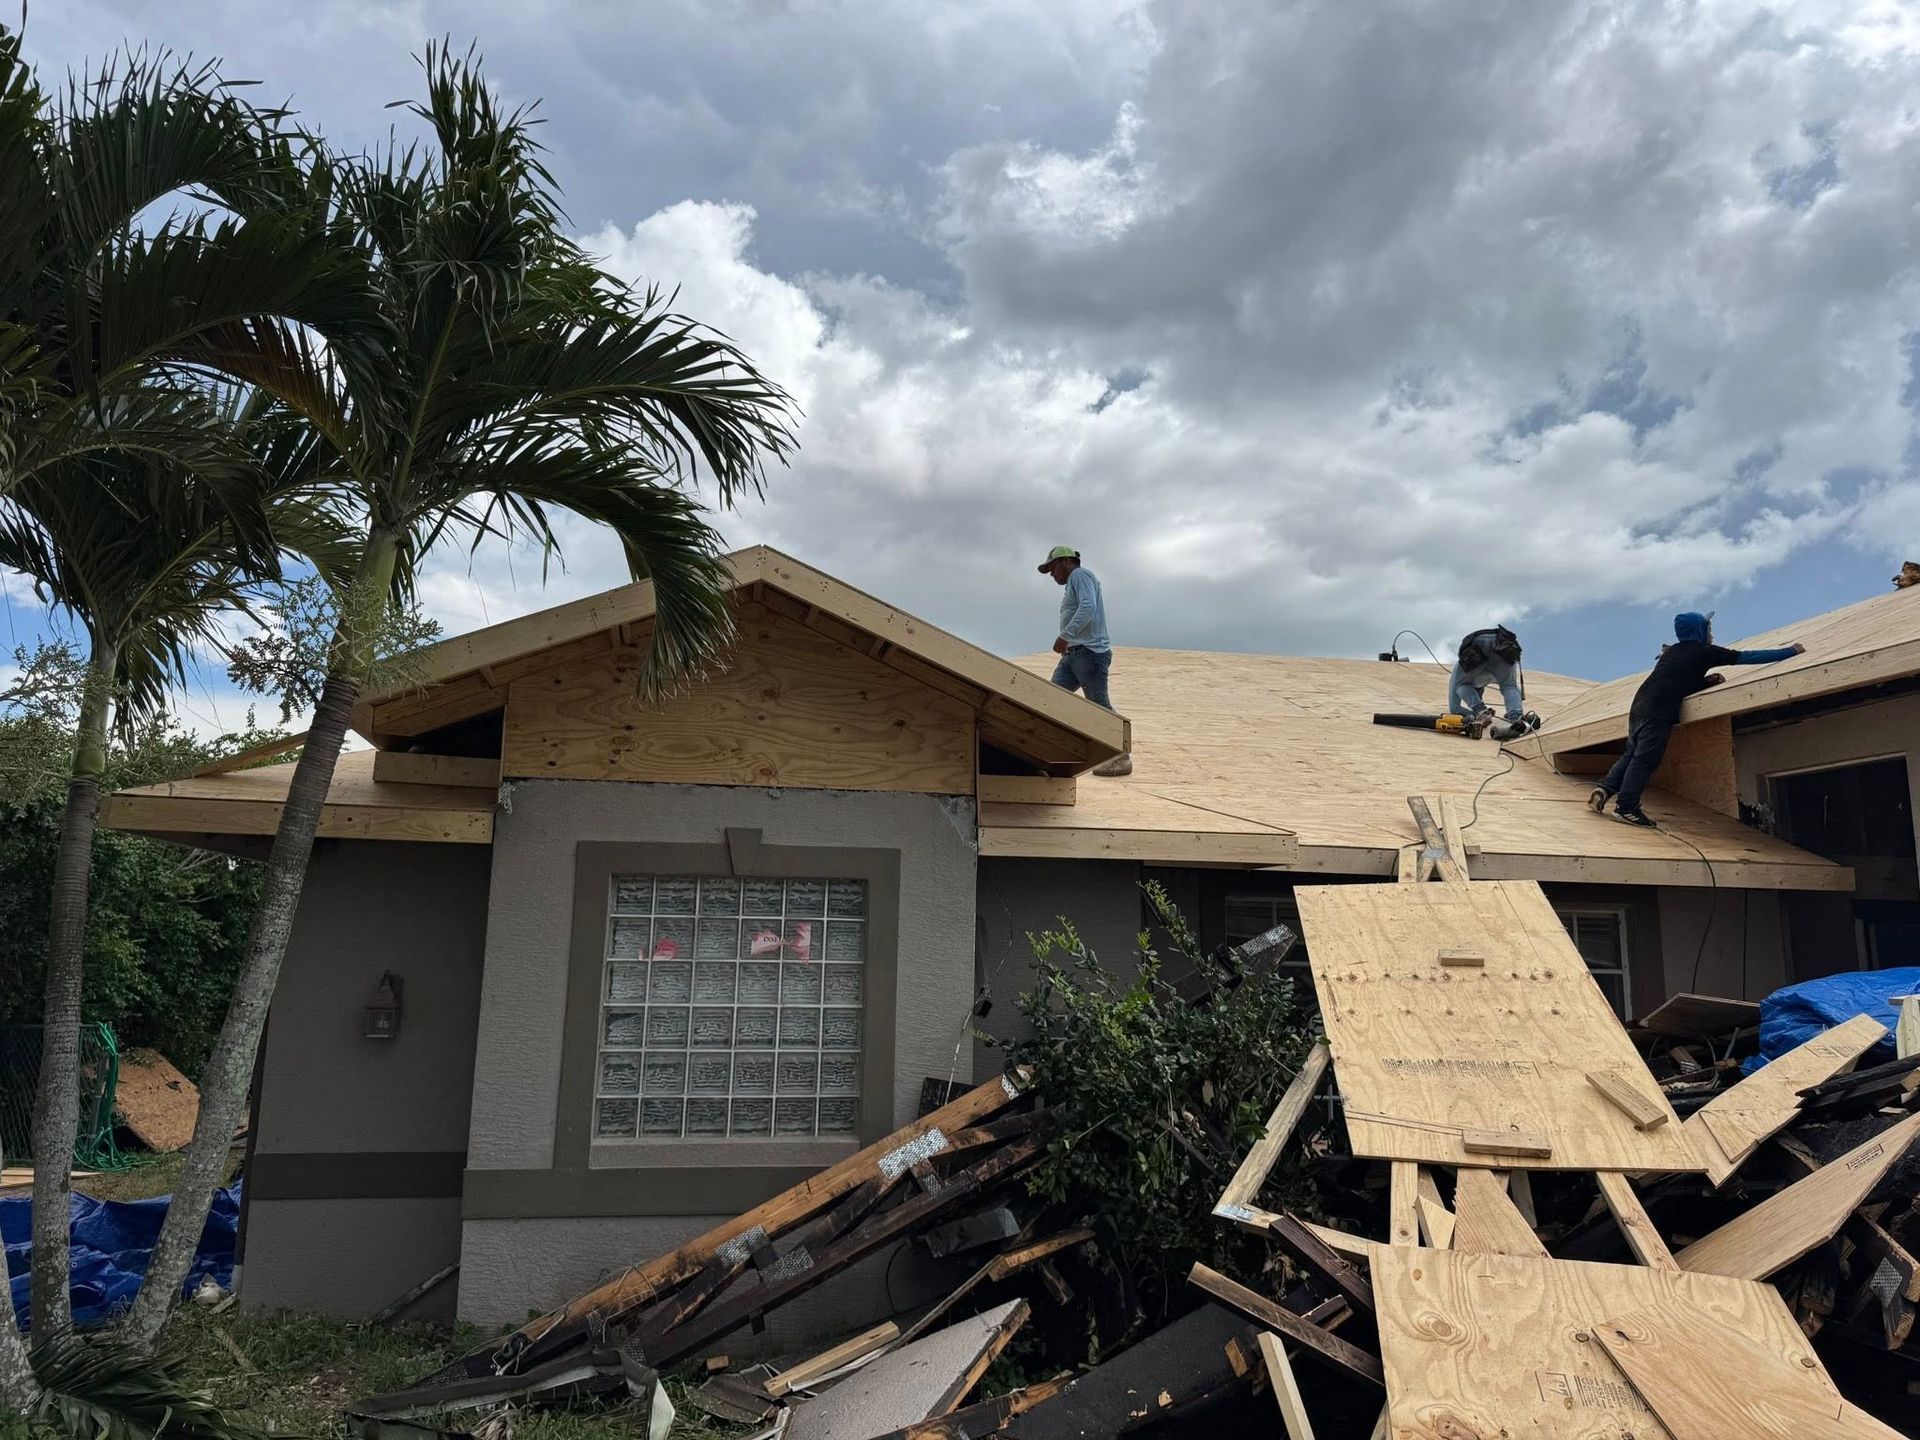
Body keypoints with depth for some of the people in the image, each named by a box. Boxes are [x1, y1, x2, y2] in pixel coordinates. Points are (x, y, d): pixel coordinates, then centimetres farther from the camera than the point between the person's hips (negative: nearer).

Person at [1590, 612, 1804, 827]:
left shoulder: (1672, 650, 23)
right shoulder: (1705, 652, 3)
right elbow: (1747, 657, 5)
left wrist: (1709, 680, 17)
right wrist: (1791, 651, 13)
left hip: (1639, 707, 7)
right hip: (1659, 713, -7)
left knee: (1631, 753, 16)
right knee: (1645, 760, -7)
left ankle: (1604, 789, 6)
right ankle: (1626, 807, -9)